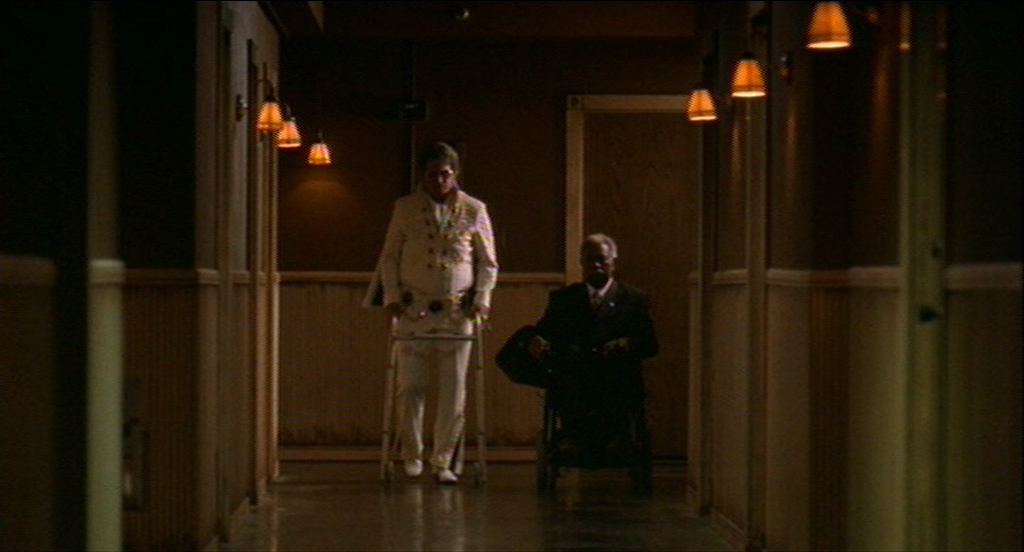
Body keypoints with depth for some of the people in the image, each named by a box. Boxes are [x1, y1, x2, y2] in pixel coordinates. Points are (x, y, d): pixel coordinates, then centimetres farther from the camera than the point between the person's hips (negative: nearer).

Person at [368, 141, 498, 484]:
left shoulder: (474, 211, 6)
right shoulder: (405, 209, 6)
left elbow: (488, 262, 12)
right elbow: (389, 257, 10)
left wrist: (482, 298, -2)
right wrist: (392, 296, -2)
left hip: (457, 313, 0)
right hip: (413, 311, 0)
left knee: (453, 390, -1)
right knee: (410, 387, 0)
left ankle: (443, 461, 6)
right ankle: (412, 456, 14)